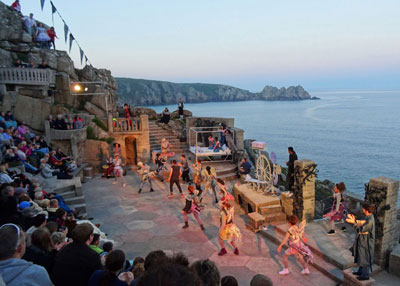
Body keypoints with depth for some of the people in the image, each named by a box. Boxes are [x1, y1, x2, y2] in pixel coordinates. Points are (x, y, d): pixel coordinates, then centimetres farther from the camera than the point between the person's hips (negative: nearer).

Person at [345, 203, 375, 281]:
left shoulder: (370, 220, -29)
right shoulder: (367, 217, 0)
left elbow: (361, 229, -27)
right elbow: (360, 223, 8)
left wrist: (353, 222, -27)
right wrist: (354, 219, -4)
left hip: (366, 242, -9)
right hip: (362, 240, 9)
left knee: (365, 258, 7)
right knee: (361, 257, 22)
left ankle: (365, 275, 22)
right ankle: (360, 271, 38)